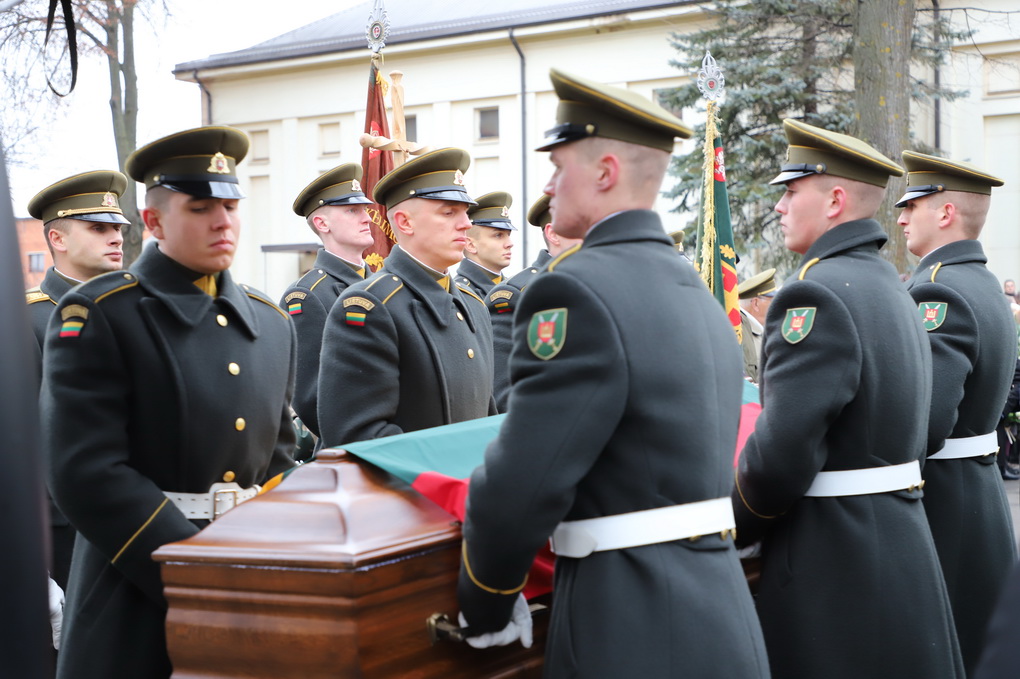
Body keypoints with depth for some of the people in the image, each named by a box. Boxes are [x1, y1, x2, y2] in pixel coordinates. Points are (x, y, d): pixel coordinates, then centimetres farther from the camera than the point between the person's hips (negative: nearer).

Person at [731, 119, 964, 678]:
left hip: (835, 569, -9)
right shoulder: (889, 287, 12)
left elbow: (781, 455, -25)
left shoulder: (817, 295, -19)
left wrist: (730, 529, -6)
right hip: (902, 543, 9)